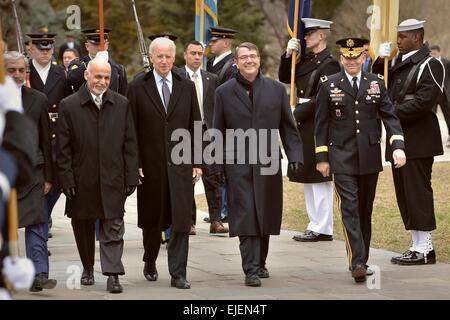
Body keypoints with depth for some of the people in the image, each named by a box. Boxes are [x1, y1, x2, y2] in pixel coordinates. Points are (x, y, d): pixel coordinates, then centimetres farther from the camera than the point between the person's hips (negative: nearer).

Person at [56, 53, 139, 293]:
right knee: (83, 227, 12)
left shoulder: (121, 104, 5)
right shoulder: (69, 105, -1)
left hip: (112, 180, 0)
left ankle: (112, 274, -4)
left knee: (113, 228, -4)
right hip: (82, 181, 0)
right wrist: (67, 180, -7)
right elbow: (63, 148, -2)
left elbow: (130, 144, 6)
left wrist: (131, 177, 1)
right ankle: (88, 269, 28)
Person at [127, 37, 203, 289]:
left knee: (181, 221, -4)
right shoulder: (138, 87, 0)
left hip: (180, 164, 1)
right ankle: (150, 263, 33)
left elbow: (195, 127, 8)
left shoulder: (187, 87, 6)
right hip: (150, 165, -1)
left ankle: (178, 273, 1)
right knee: (152, 219, 11)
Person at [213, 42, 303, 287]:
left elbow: (288, 127, 9)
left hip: (268, 163, 2)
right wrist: (216, 166, 0)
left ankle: (260, 262, 25)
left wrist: (295, 155, -1)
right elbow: (218, 132, 6)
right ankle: (251, 270, -6)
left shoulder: (276, 89, 8)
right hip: (238, 164, -2)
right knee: (246, 218, -7)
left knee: (266, 217, 9)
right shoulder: (224, 92, 5)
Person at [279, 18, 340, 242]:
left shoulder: (329, 64, -13)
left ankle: (322, 229, 0)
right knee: (308, 179, 13)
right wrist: (288, 55, 4)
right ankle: (316, 225, 19)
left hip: (318, 127, -9)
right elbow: (284, 78, 18)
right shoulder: (307, 60, 14)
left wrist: (297, 114, -16)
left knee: (319, 179, -5)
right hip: (304, 126, 9)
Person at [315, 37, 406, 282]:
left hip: (370, 157, 3)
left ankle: (362, 260, 21)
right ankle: (357, 263, -18)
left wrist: (397, 145, -11)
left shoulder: (376, 83, 7)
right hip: (342, 158, -3)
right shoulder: (329, 85, 2)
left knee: (365, 210, 10)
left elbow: (390, 116, 4)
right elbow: (321, 123, 4)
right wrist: (322, 158, 1)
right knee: (349, 209, -12)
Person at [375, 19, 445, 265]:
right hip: (400, 139, 9)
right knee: (405, 195, 11)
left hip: (418, 141, -9)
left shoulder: (429, 65, -11)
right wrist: (381, 61, 0)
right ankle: (417, 246, 18)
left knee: (417, 193, -6)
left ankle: (425, 250, -1)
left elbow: (423, 102, -20)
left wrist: (392, 113, -16)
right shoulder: (399, 63, 15)